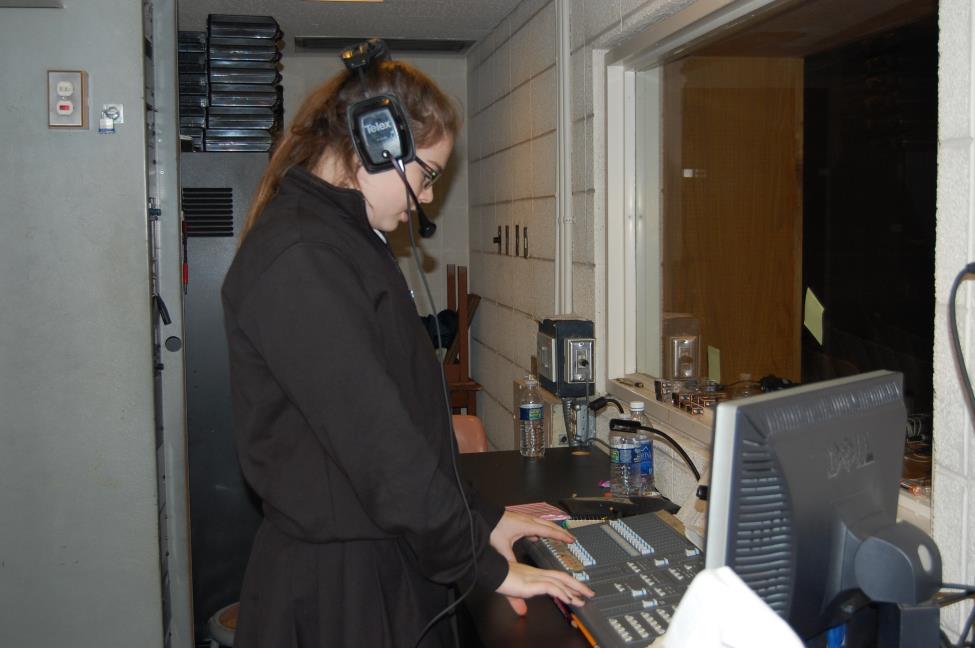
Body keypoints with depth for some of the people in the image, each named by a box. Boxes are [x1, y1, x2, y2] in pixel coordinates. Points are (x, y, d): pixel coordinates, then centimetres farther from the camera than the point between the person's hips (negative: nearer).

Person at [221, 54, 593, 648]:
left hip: (388, 564, 9)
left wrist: (482, 517, 11)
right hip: (338, 586, -9)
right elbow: (376, 442, -23)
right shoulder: (299, 263, -22)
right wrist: (486, 566, -14)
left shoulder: (347, 241, 11)